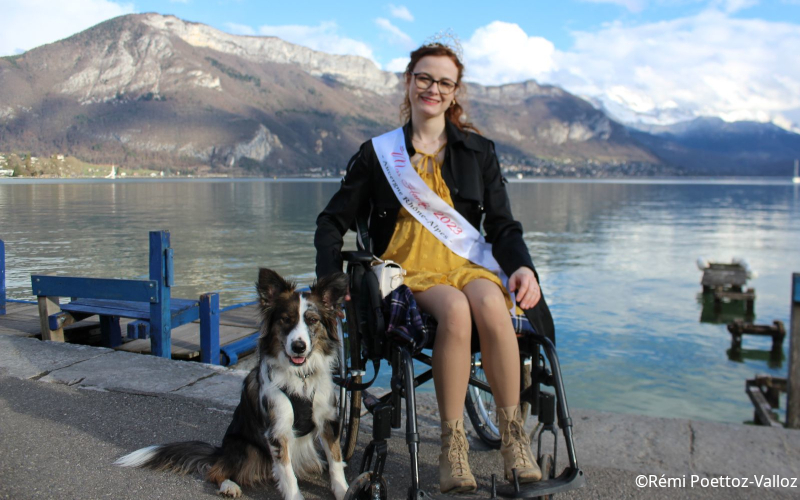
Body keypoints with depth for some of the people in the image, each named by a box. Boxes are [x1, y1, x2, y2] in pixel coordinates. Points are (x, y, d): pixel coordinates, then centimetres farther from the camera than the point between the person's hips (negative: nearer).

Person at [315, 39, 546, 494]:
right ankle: (453, 446, -22)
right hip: (408, 271, -1)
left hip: (466, 264, 1)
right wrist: (331, 278, -2)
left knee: (491, 304, -35)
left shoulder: (479, 151, 14)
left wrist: (523, 267, -11)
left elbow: (504, 226, 10)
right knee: (456, 310, -36)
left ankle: (514, 436, -19)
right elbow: (333, 221, 14)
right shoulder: (378, 153, 11)